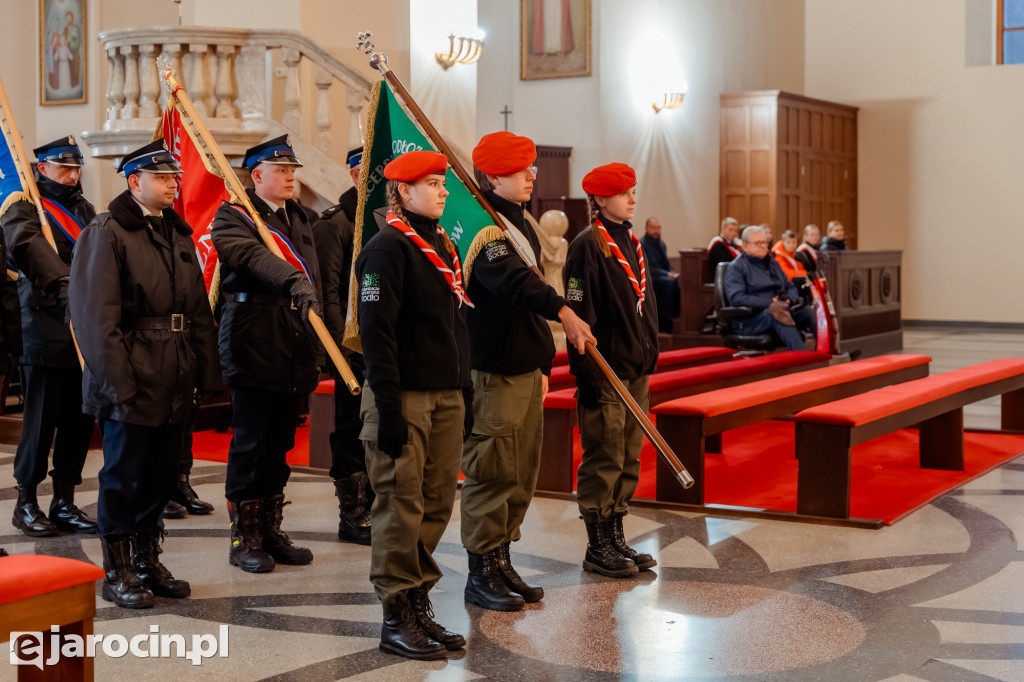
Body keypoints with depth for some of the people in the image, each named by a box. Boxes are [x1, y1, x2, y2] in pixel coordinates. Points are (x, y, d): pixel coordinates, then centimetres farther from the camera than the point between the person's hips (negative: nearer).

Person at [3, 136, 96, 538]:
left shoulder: (85, 210, 19)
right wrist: (64, 278, -38)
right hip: (45, 335, -6)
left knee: (79, 421, 8)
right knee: (41, 421, -1)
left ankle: (64, 501, 19)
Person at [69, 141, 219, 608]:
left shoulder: (179, 234, 16)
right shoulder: (106, 233, -7)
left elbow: (199, 311, 16)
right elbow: (98, 315, -14)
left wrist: (204, 373, 9)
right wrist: (117, 382, -19)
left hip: (174, 383, 7)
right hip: (132, 383, -7)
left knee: (161, 476, 13)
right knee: (123, 477, 2)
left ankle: (148, 562, 25)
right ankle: (117, 573, 13)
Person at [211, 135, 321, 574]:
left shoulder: (298, 218, 19)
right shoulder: (233, 217, -5)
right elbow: (253, 256, -26)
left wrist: (316, 339, 18)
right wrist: (293, 280, -43)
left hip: (294, 352, 7)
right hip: (254, 348, -7)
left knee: (280, 443, 12)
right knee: (250, 444, -2)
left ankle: (271, 530, 21)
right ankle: (244, 538, 8)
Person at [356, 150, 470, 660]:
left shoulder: (443, 245, 16)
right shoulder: (387, 248, -10)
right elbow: (376, 333, -15)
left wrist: (466, 396, 18)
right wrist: (388, 409, -19)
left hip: (446, 396, 8)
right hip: (405, 397, -8)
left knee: (437, 503, 9)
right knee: (402, 506, -3)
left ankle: (419, 604, 19)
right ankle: (397, 620, 5)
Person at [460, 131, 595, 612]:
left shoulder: (523, 226, 18)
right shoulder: (482, 226, -13)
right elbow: (512, 280, -31)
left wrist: (543, 363, 22)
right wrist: (561, 308, -44)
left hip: (526, 368, 9)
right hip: (492, 370, -9)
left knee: (522, 473, 13)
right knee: (491, 473, -4)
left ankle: (503, 562, 22)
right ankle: (481, 573, 5)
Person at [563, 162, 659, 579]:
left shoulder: (631, 243, 15)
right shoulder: (587, 245, -11)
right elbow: (579, 313, -16)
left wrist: (649, 357, 18)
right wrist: (585, 372, -19)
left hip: (636, 371, 8)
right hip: (605, 370, -8)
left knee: (628, 458, 12)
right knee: (603, 461, -2)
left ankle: (616, 538, 21)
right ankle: (598, 549, 7)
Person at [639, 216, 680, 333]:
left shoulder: (661, 244, 19)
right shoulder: (641, 244, -7)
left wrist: (674, 274, -3)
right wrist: (667, 274, -22)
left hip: (662, 275, 7)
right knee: (670, 283, -35)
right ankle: (665, 323, -33)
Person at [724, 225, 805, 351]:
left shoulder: (773, 263, 25)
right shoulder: (736, 267, 1)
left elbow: (790, 287, 26)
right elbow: (736, 298, -13)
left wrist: (788, 300, -1)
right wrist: (769, 303, -18)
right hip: (748, 321, -6)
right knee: (774, 314, -38)